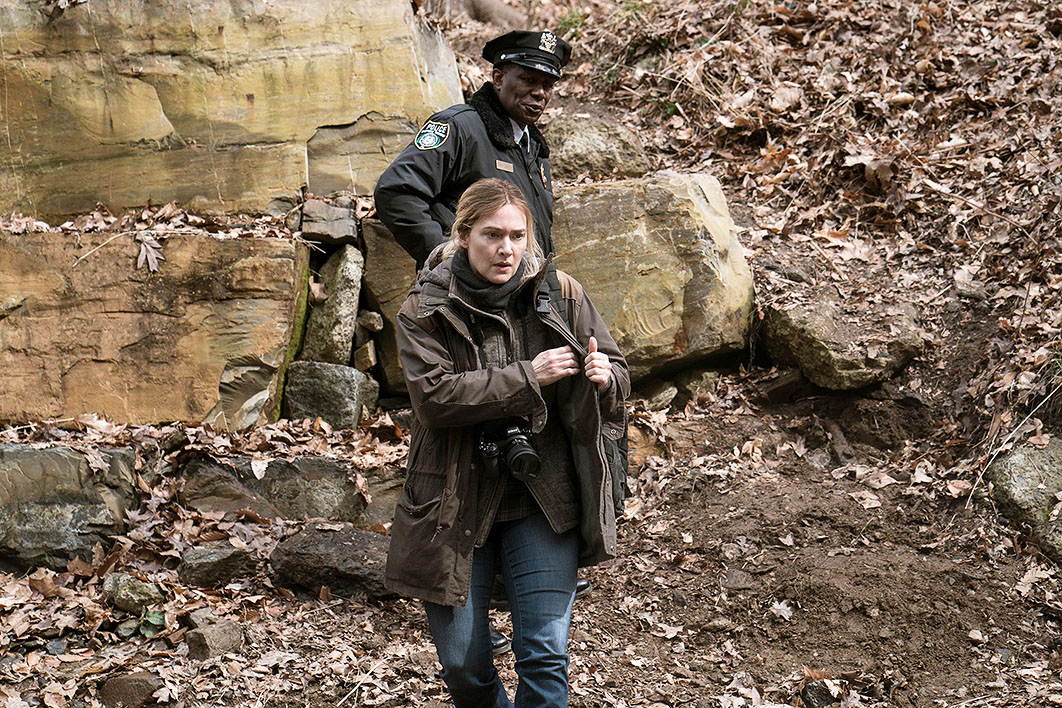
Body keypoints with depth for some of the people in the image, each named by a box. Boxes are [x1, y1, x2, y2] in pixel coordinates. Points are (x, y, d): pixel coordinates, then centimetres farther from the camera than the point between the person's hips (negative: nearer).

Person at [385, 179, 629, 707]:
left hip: (543, 502, 1)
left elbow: (618, 376, 7)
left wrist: (604, 377, -18)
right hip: (456, 503, 0)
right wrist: (528, 377, -22)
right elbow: (434, 396, -19)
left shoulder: (558, 294, 1)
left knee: (545, 656, -6)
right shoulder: (426, 310, -5)